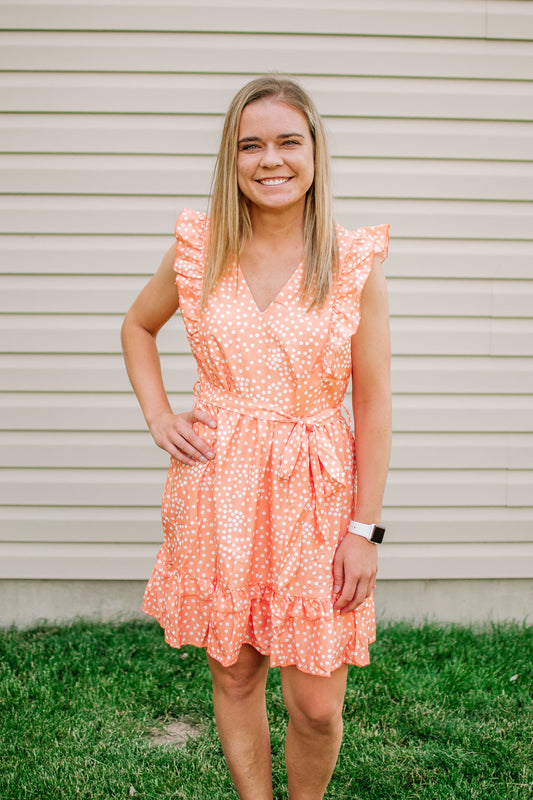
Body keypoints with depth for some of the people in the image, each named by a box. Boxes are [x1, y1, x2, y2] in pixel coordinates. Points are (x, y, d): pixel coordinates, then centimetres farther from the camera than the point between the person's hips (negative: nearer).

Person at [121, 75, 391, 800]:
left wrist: (365, 528, -5)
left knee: (317, 703, 3)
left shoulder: (355, 264, -5)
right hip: (216, 488, 2)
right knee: (233, 675, 13)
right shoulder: (198, 250, 1)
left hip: (316, 493, -1)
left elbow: (374, 405, -3)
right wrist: (158, 417, 6)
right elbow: (137, 326, 20)